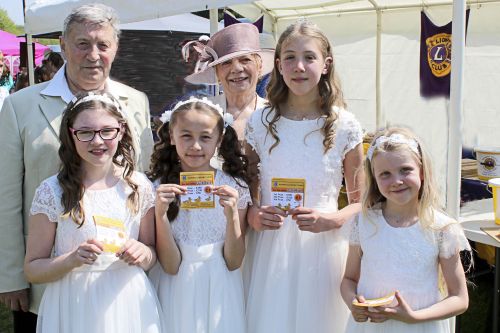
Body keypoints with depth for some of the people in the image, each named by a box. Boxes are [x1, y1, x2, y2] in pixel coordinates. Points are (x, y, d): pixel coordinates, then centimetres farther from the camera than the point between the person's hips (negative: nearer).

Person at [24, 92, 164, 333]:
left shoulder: (140, 187, -3)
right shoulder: (51, 192, -8)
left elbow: (152, 253, 7)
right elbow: (32, 270, -3)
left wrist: (143, 253, -14)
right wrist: (73, 259, -21)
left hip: (128, 305, 2)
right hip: (74, 309, -1)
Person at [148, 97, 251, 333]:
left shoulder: (234, 187, -8)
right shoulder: (160, 188, -9)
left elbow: (233, 262, -7)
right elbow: (171, 266, -11)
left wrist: (232, 214, -22)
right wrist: (160, 213, -24)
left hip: (219, 293, 1)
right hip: (176, 292, 0)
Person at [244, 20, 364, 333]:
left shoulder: (345, 126, -3)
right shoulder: (260, 122, 0)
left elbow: (360, 202, 3)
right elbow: (246, 190, 10)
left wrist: (327, 221, -15)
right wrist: (254, 215, -11)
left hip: (323, 248, -1)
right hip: (270, 248, 1)